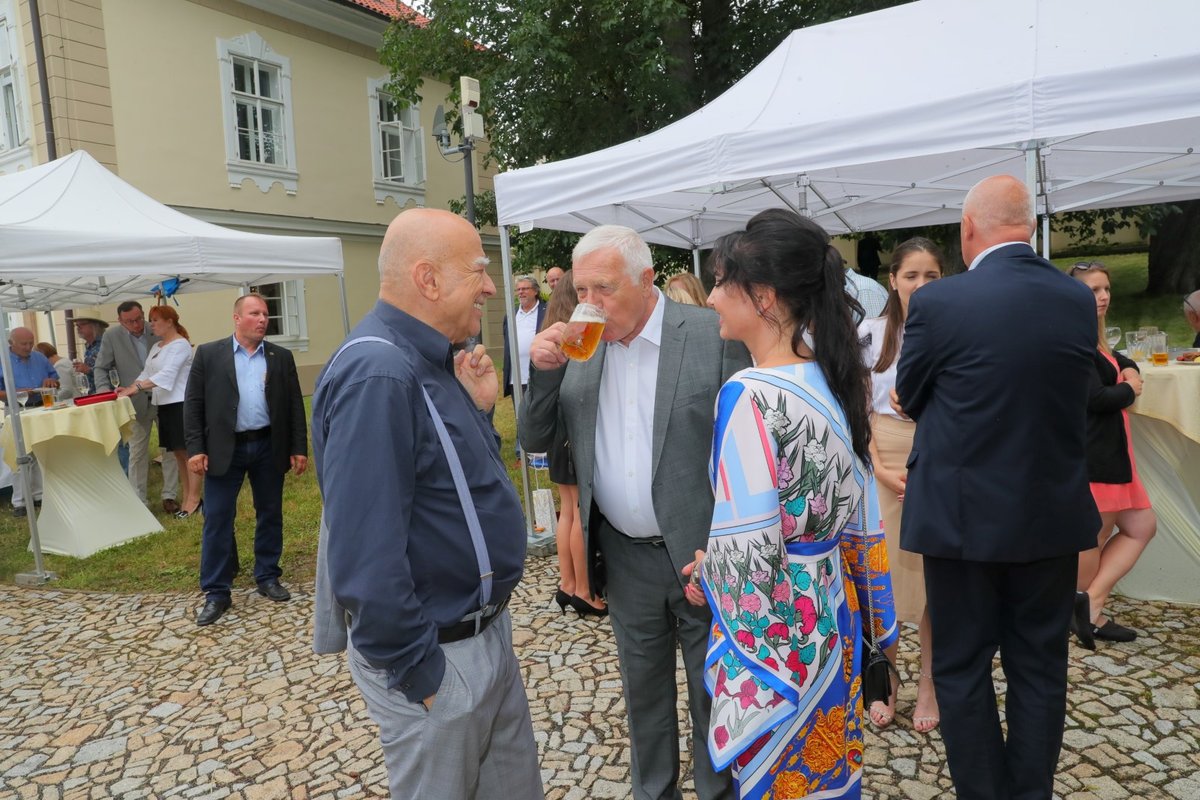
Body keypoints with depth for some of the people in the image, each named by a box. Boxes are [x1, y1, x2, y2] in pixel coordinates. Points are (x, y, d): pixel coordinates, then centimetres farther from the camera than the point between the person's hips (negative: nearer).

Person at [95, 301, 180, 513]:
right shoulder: (111, 337, -3)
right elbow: (101, 369, 1)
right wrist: (104, 391, -16)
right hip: (136, 403, 0)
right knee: (136, 453, 7)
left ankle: (169, 495, 17)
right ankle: (138, 501, 16)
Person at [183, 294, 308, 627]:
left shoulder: (282, 357, 6)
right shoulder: (208, 354, 1)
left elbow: (295, 405, 6)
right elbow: (193, 404, 0)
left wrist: (299, 448, 1)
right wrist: (195, 448, -7)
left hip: (269, 447, 2)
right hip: (224, 449, -2)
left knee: (270, 515, 10)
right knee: (217, 519, 1)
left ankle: (267, 577, 25)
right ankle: (216, 592, 10)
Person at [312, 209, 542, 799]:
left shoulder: (429, 361, 5)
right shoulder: (378, 375, -25)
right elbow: (365, 555, -28)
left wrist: (478, 408, -3)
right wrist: (419, 675, -19)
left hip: (486, 627, 9)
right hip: (438, 655, -9)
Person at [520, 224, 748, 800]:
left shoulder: (714, 335, -13)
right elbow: (534, 440, 2)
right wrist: (544, 370, -15)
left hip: (701, 554, -3)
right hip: (625, 557, 4)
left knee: (713, 693, 16)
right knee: (643, 690, 21)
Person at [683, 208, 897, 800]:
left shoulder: (750, 394, -25)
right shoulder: (830, 379, 1)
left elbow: (748, 547, -23)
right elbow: (852, 507, 9)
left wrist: (706, 576, -3)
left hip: (772, 624, -8)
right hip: (831, 610, 8)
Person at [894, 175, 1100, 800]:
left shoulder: (937, 303, -17)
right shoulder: (1079, 300, -2)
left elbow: (909, 398, -3)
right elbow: (1071, 398, 10)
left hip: (965, 514, -4)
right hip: (1054, 515, 5)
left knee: (962, 667, 12)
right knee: (1040, 666, 17)